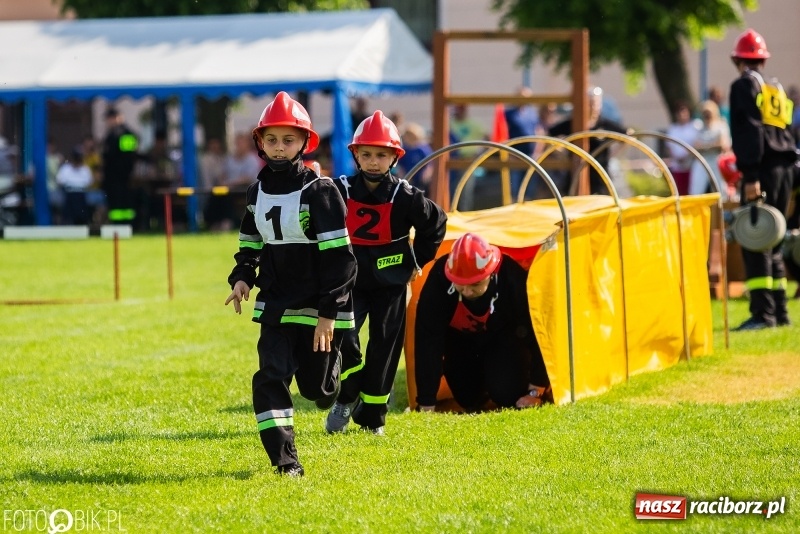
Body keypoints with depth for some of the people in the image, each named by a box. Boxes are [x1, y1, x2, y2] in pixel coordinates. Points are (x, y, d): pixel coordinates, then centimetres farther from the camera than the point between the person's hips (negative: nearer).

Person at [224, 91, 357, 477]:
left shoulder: (319, 191, -12)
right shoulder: (258, 191, 7)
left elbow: (337, 255, -13)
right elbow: (250, 244, 19)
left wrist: (328, 312, -17)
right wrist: (242, 277, -2)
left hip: (318, 309, -4)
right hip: (275, 307, 4)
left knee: (316, 386, 6)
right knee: (270, 378, -11)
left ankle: (332, 360, 42)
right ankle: (285, 462, -9)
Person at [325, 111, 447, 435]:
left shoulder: (405, 197, -8)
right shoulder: (341, 192, -7)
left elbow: (436, 223, 6)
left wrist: (418, 262, 6)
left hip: (390, 284, 0)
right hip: (350, 281, 0)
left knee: (384, 348, 2)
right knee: (342, 339, -15)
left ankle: (372, 418, 14)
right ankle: (346, 399, 10)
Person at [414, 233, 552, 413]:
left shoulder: (511, 278, -37)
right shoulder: (439, 279, -36)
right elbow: (428, 342, -31)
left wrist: (536, 392, -21)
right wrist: (427, 406, -32)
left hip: (503, 336, -1)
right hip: (460, 339, 1)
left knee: (506, 394, -20)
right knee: (468, 400, -8)